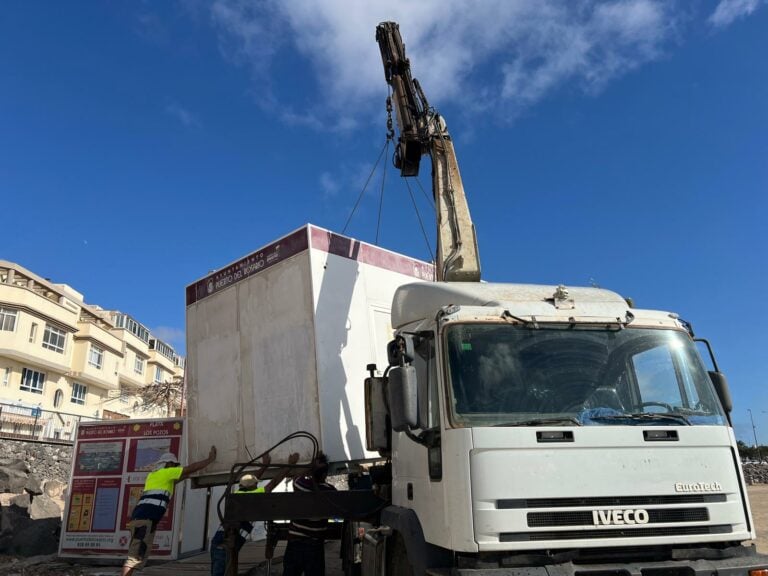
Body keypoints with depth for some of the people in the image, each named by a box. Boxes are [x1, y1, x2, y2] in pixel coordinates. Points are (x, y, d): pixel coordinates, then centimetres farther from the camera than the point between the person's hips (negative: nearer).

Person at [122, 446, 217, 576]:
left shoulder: (153, 475, 26)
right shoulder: (165, 472, 5)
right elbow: (192, 468, 7)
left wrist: (187, 475, 41)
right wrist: (210, 459, 16)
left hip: (140, 517, 9)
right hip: (146, 518, -9)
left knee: (137, 555, 11)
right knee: (136, 556, -13)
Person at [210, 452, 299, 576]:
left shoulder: (237, 494, 14)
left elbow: (250, 480, 31)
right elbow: (274, 483, -3)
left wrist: (265, 465, 36)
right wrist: (290, 464, 3)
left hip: (218, 543, 8)